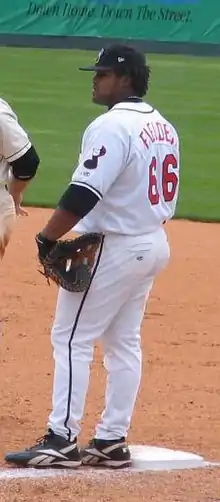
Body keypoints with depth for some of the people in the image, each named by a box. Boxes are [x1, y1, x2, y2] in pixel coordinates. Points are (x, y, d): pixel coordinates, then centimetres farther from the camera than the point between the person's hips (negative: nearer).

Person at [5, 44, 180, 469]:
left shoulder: (112, 126, -18)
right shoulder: (164, 128, 11)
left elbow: (82, 195, -25)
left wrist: (47, 237, -18)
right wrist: (145, 227, 18)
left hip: (113, 249, -9)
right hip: (154, 245, 9)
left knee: (72, 338, -4)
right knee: (123, 342, 13)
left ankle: (61, 440, -7)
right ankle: (112, 442, 14)